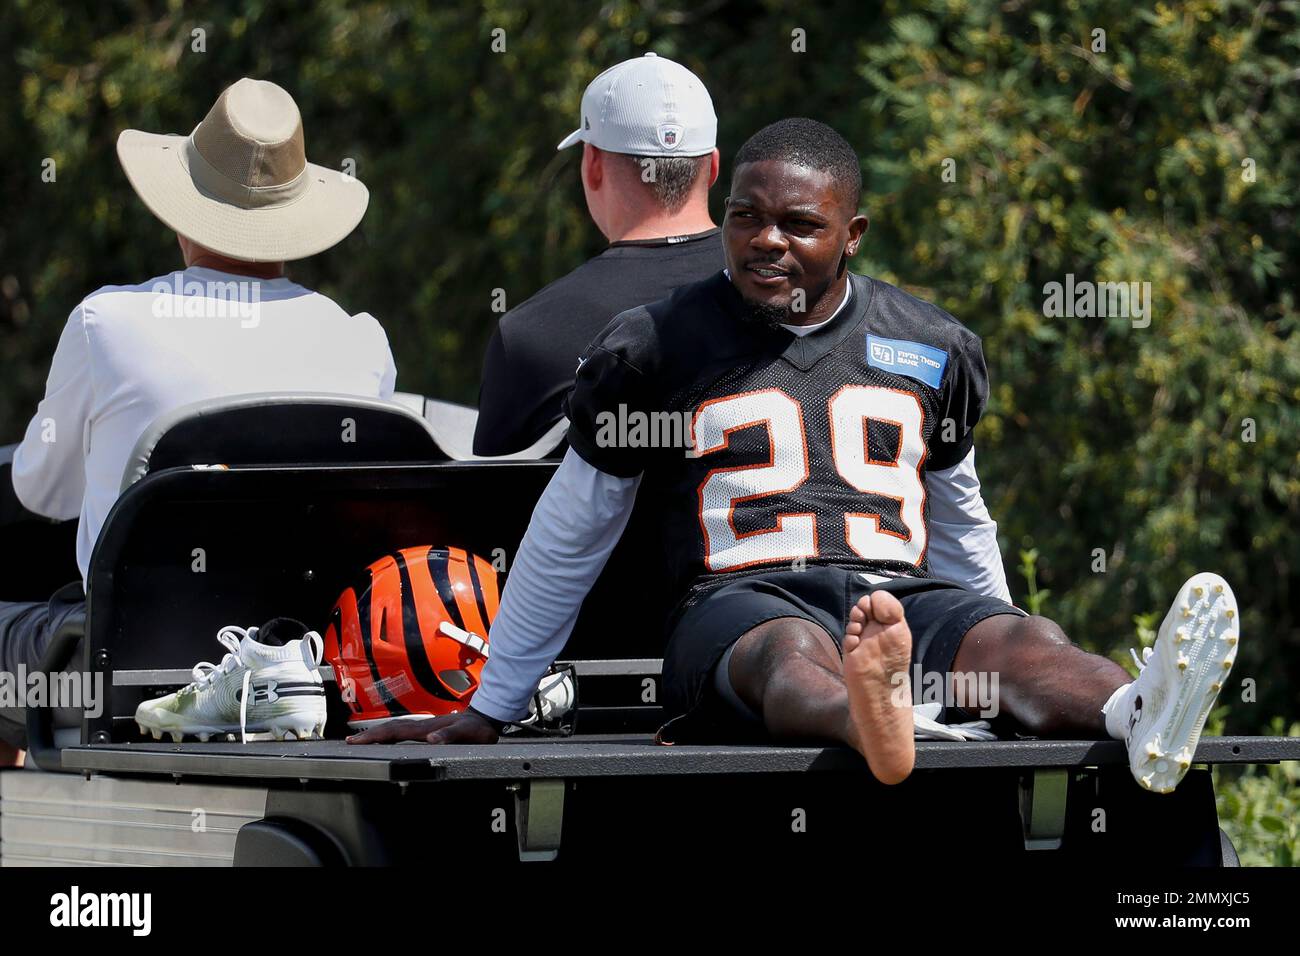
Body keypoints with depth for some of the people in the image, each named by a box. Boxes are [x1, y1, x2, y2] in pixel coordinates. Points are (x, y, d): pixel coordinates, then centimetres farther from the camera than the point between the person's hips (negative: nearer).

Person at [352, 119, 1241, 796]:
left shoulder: (932, 349, 17)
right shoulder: (657, 346, 9)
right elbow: (569, 535, 16)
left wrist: (1002, 657, 37)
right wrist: (488, 713, 18)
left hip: (904, 601, 3)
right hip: (736, 602, -3)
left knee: (1018, 637, -31)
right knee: (793, 647, -40)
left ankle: (1138, 717, -64)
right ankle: (870, 725, -76)